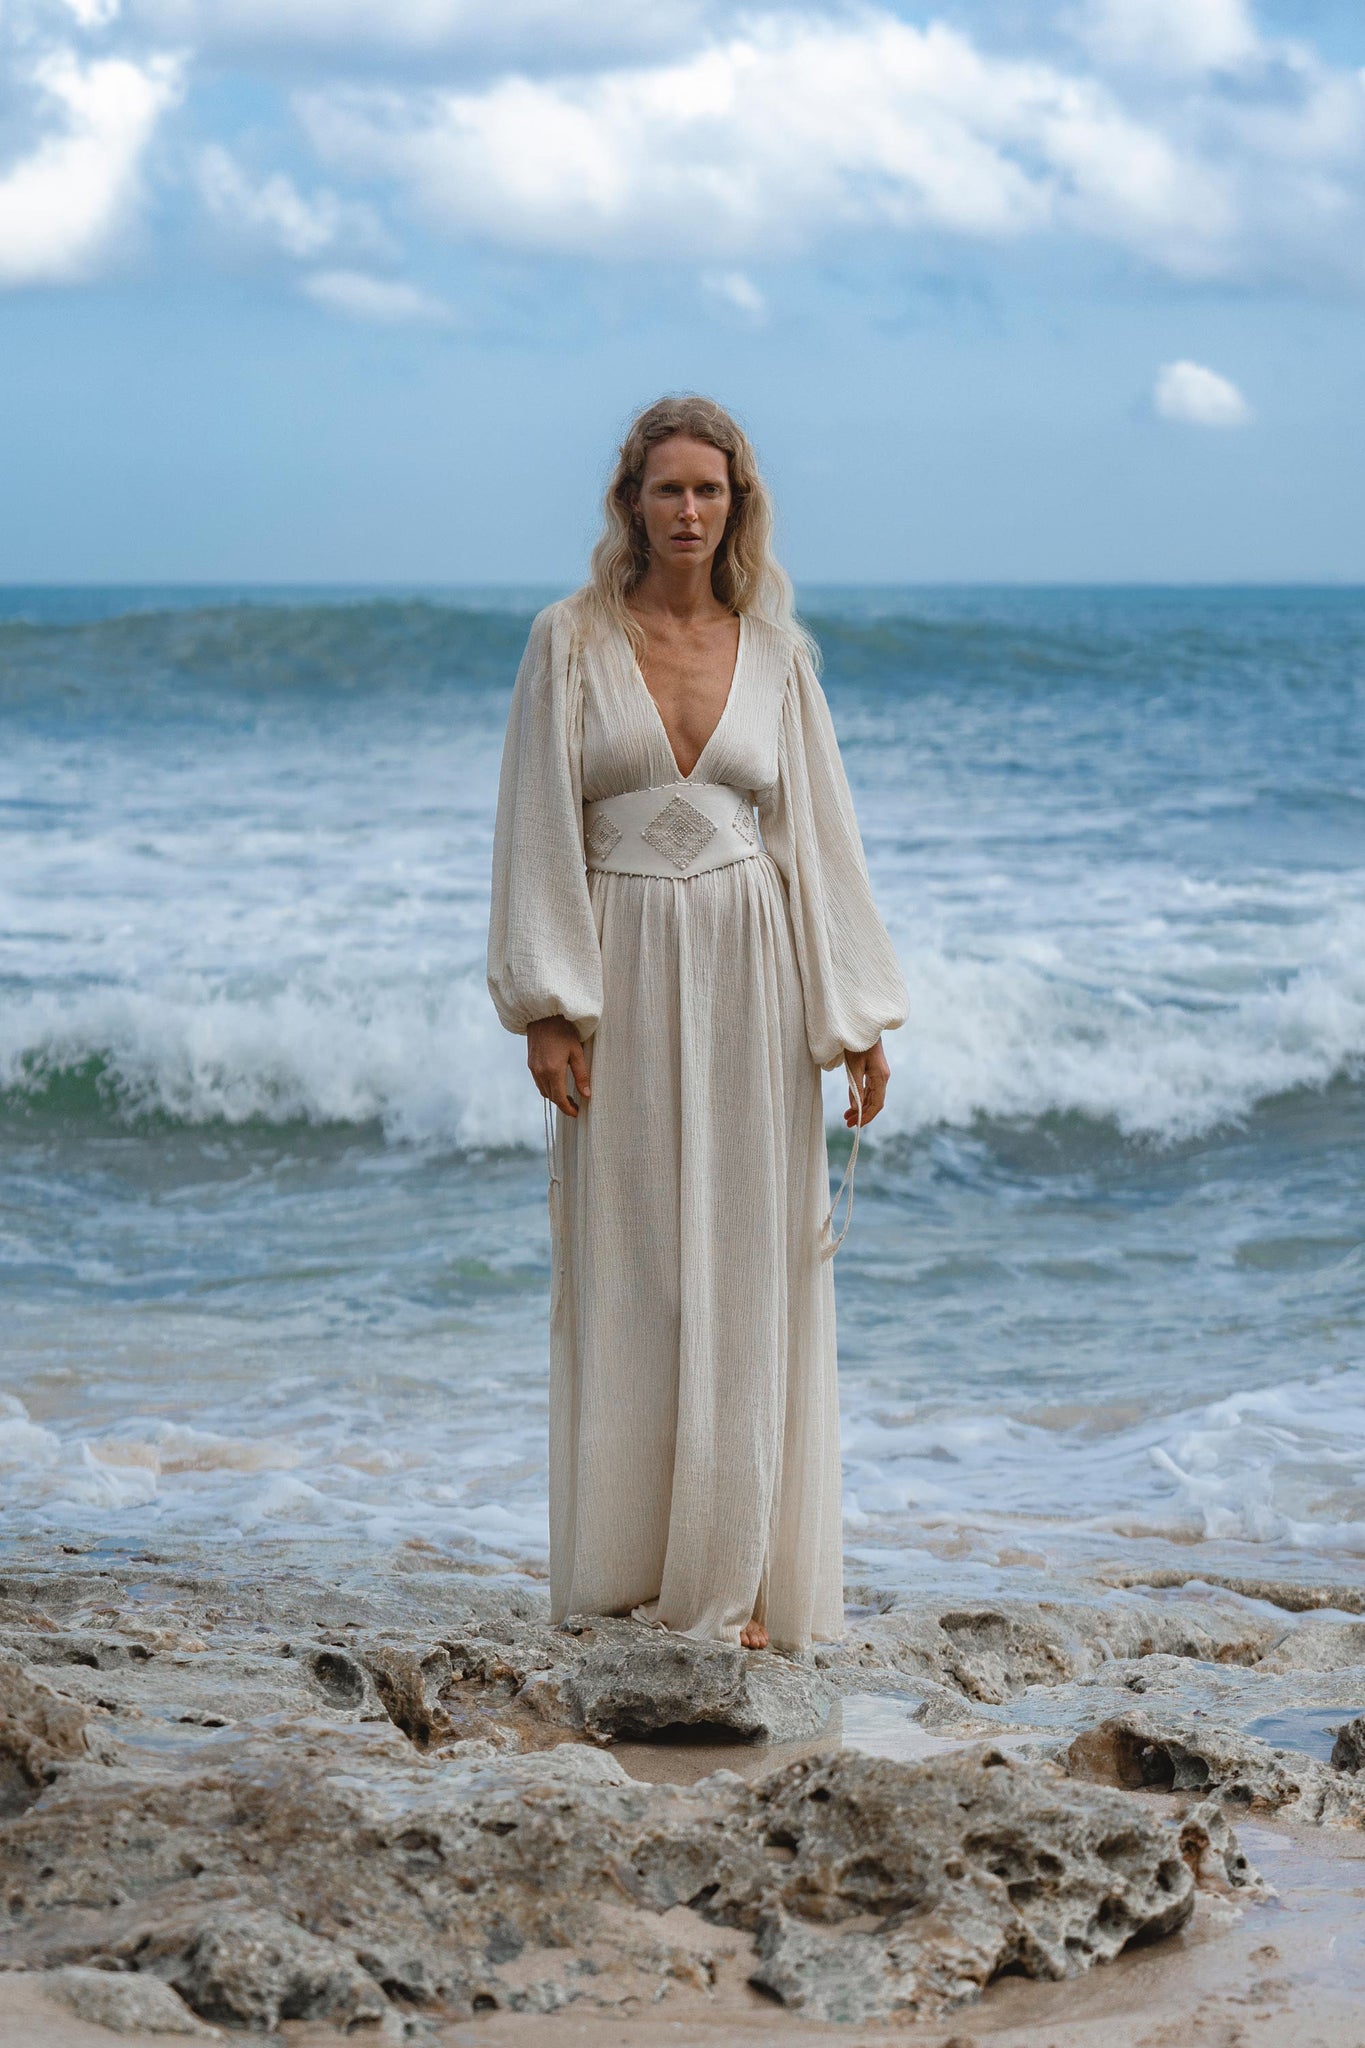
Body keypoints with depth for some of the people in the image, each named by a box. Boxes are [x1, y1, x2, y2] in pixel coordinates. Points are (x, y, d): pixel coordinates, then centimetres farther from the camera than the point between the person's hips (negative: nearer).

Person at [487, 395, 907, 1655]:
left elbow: (820, 829, 8)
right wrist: (548, 1007, -9)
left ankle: (736, 1576, 7)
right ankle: (626, 1567, 10)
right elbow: (539, 829, -1)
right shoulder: (572, 642, 1)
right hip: (624, 981, -1)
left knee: (749, 1267, 1)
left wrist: (861, 1014, 3)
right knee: (627, 1270, 1)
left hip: (750, 983, 1)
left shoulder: (775, 651, 7)